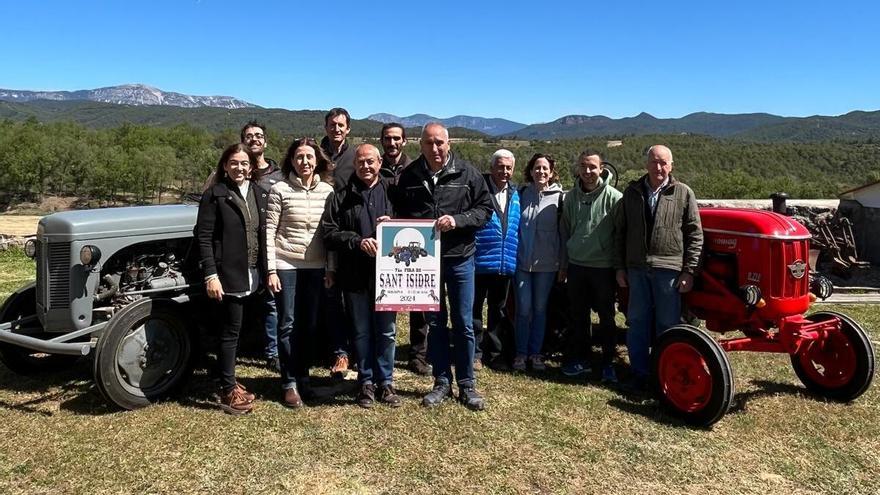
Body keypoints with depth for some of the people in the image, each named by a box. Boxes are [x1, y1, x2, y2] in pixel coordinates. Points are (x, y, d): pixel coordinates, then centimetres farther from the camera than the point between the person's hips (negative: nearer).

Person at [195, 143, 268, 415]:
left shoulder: (259, 194, 10)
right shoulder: (214, 195, -5)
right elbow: (204, 237, -9)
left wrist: (266, 270, 7)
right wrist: (210, 275, -16)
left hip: (252, 274, 5)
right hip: (228, 275, -5)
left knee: (234, 330, 14)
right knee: (231, 331, 0)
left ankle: (229, 382, 28)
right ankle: (228, 392, 10)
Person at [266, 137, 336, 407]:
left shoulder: (327, 190, 3)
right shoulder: (280, 190, -5)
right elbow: (269, 232, -5)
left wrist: (331, 269, 5)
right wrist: (271, 270, -9)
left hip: (315, 267, 3)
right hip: (286, 265, -3)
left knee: (309, 324, 10)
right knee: (288, 324, 2)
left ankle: (303, 378, 24)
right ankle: (290, 384, 13)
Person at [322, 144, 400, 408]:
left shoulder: (392, 193, 5)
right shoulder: (341, 198, 4)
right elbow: (329, 233, -2)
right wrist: (358, 241, -15)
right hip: (355, 276, 0)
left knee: (386, 331, 9)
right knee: (362, 332, 10)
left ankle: (385, 381, 23)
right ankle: (366, 382, 24)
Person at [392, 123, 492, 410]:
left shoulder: (466, 173, -3)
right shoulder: (409, 176, 1)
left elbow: (485, 208, -1)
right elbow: (398, 214, 11)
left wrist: (458, 220, -16)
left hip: (460, 258, -1)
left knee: (464, 324, 5)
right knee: (435, 323, 11)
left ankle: (467, 385, 19)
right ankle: (441, 383, 24)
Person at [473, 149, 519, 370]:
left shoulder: (515, 195, 11)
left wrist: (515, 259, 12)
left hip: (505, 265, 6)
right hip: (479, 263, -5)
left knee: (498, 310, 15)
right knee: (475, 308, 5)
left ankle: (495, 354, 26)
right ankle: (475, 352, 17)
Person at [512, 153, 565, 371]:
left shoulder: (558, 196, 0)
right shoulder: (522, 194, 4)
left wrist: (563, 263, -1)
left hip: (546, 263, 0)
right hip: (522, 261, 0)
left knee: (540, 308, 9)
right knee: (523, 309, 2)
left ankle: (535, 353, 21)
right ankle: (521, 352, 15)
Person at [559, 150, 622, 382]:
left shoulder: (613, 197, -9)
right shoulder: (571, 196, 5)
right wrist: (564, 263, 12)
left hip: (603, 267, -4)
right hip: (576, 266, 4)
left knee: (606, 317, 7)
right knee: (578, 316, 12)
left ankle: (608, 363, 19)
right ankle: (582, 359, 25)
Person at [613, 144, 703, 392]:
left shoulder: (683, 193, 1)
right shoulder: (632, 192, 7)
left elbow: (695, 235, 1)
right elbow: (620, 231, 10)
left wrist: (689, 271, -5)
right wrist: (620, 267, 6)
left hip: (669, 269, -2)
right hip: (637, 269, 2)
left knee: (667, 325, 6)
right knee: (638, 322, 8)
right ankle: (639, 374, 20)